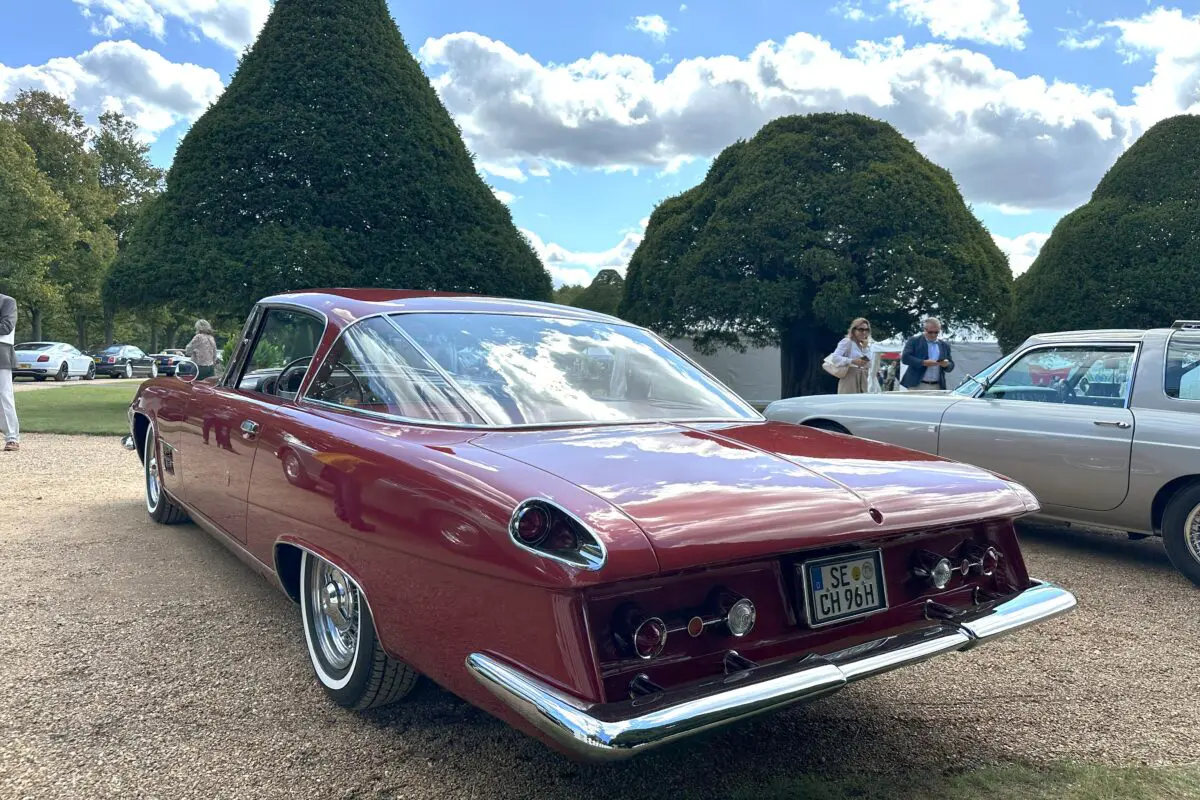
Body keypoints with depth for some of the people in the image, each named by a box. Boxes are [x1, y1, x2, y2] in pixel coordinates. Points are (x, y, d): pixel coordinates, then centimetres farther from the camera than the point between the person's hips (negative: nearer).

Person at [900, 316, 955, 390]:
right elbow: (905, 357, -8)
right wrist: (923, 362, -19)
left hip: (937, 387, 4)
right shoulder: (914, 341, 3)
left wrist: (946, 365, -7)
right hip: (917, 385, -4)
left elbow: (951, 366, 18)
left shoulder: (945, 345, 16)